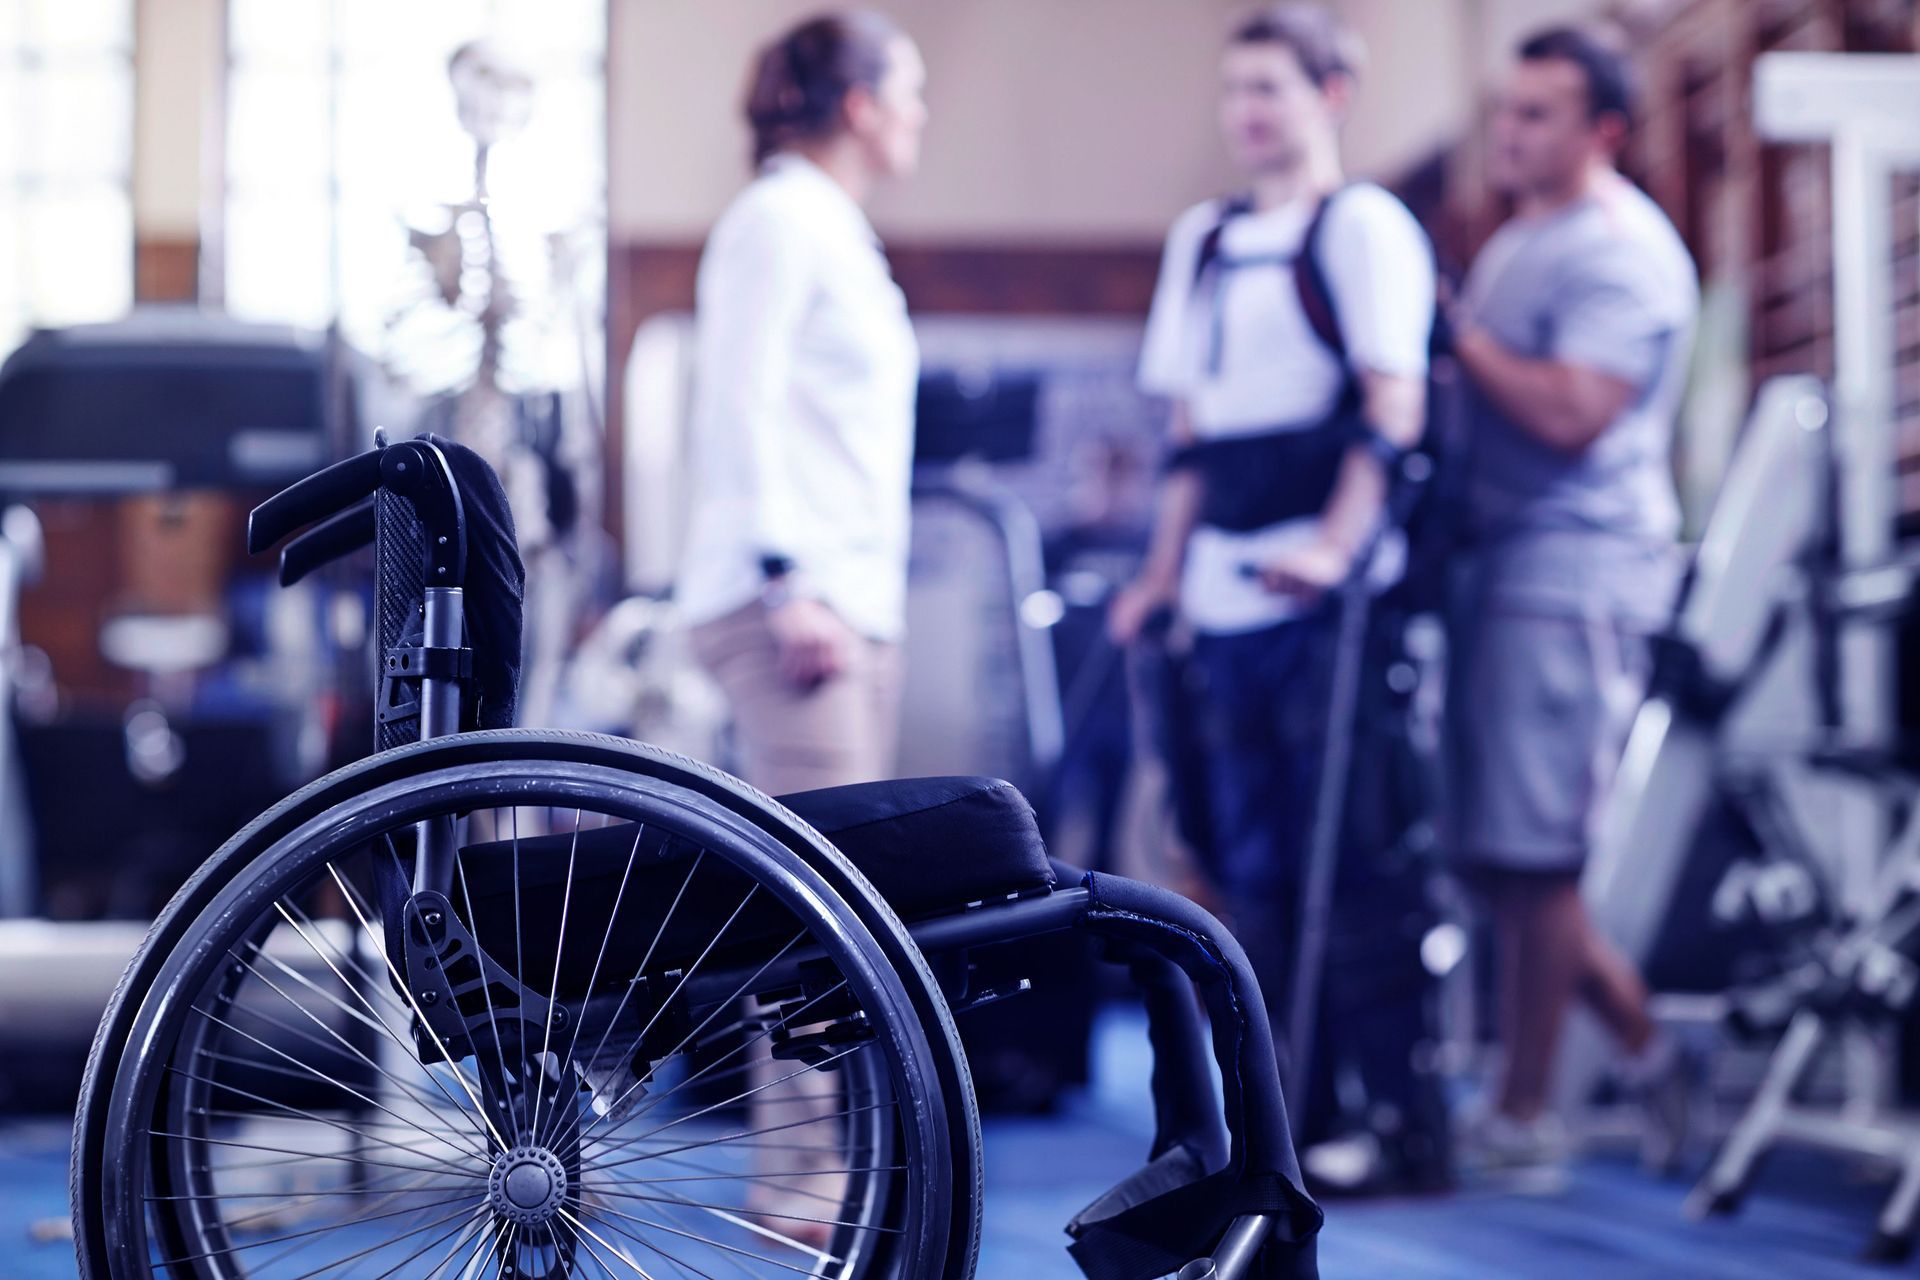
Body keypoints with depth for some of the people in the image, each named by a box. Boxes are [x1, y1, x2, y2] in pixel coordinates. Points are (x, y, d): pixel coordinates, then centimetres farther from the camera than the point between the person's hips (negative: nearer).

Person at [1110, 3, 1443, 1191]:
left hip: (1325, 596, -7)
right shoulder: (1204, 238, 20)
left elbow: (1394, 402, -12)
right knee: (1254, 863, 9)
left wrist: (1338, 544, -23)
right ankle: (1292, 1113, 16)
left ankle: (1402, 1120, -1)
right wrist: (1166, 568, 16)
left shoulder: (1363, 225, -3)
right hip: (1229, 593, 7)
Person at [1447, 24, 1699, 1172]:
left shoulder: (1624, 251, -11)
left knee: (1529, 852, -6)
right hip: (1502, 562, 10)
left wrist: (1462, 333, -13)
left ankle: (1524, 1115, 3)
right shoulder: (1522, 239, 20)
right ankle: (1647, 1045, 22)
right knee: (1494, 850, 10)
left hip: (1577, 572, -10)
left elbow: (1572, 413, -22)